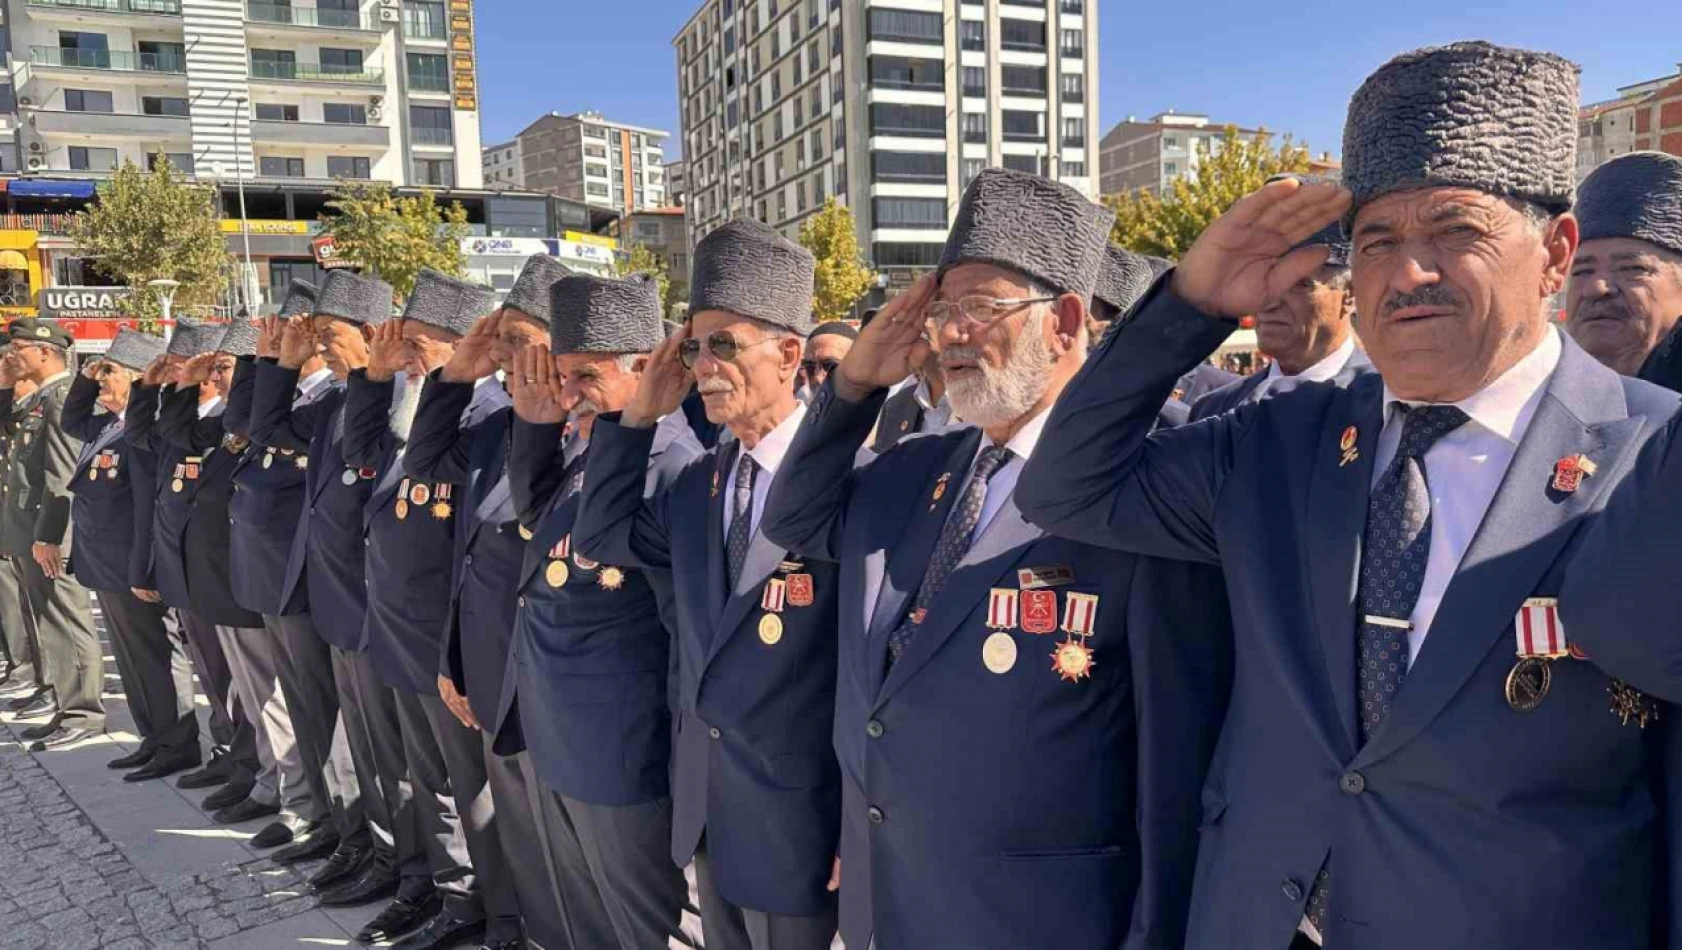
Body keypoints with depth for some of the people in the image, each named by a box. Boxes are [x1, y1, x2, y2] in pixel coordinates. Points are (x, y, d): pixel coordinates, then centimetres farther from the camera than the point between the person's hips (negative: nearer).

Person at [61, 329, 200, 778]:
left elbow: (150, 508, -25)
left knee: (156, 658, 0)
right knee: (133, 660, 17)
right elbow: (72, 421, 33)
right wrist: (84, 379, 14)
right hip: (106, 567, 10)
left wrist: (143, 573, -24)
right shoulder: (108, 424, 9)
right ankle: (155, 739, 27)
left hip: (131, 571, -10)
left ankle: (178, 747, 10)